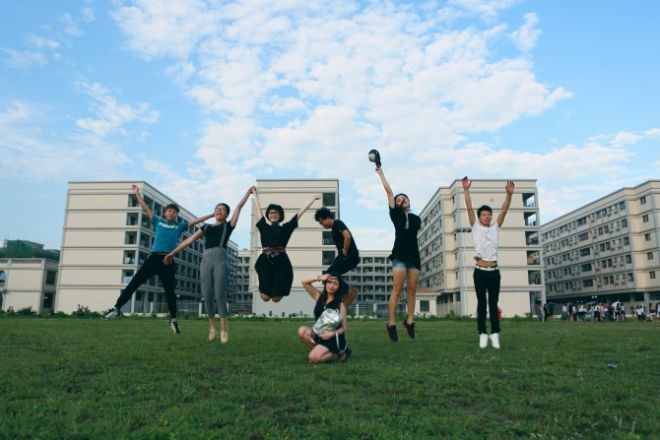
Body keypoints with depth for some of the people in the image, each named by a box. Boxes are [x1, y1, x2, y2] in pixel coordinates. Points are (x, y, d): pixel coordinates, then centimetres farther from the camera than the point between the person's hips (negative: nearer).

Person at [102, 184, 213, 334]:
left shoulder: (180, 225, 14)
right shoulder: (158, 221, 14)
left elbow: (196, 220, 14)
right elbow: (146, 208, 15)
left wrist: (212, 215, 13)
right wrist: (137, 193, 15)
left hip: (169, 261, 0)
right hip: (154, 257, 0)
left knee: (170, 291, 4)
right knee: (135, 282, 0)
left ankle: (173, 320, 14)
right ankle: (117, 307, 9)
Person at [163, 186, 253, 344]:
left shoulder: (228, 226, 16)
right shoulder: (206, 227, 23)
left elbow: (239, 206, 17)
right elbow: (190, 240, 19)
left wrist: (249, 192, 23)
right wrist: (173, 252, 15)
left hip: (220, 259, -3)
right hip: (206, 260, 3)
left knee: (220, 295, -14)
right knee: (207, 296, -3)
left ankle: (224, 329, -7)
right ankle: (212, 326, 13)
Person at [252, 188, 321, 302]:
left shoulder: (286, 228, 10)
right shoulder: (264, 227, 13)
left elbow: (300, 212, 10)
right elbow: (258, 209, 24)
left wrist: (314, 198, 13)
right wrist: (255, 194, 35)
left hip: (281, 262, -1)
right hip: (265, 262, 1)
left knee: (276, 299, -3)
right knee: (265, 297, -4)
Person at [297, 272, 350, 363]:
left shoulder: (340, 304, -9)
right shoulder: (319, 296, 3)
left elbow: (344, 328, -9)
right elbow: (304, 282, -1)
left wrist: (332, 334, -27)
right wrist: (320, 278, -12)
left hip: (333, 338, -5)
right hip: (319, 334, 5)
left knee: (314, 358, -24)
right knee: (302, 331, -22)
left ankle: (335, 354, 2)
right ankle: (320, 350, -4)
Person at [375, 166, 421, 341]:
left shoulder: (416, 218, 16)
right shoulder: (396, 214, 7)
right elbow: (389, 191, 6)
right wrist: (381, 173, 8)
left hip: (414, 256, 4)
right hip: (400, 256, -4)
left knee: (412, 290, 3)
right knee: (397, 290, -9)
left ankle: (409, 321, 12)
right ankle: (391, 324, -7)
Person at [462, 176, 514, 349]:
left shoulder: (495, 227, 10)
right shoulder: (475, 227, 5)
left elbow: (504, 210, -2)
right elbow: (469, 208, -5)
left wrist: (509, 194, -16)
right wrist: (466, 190, -16)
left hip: (494, 271, 2)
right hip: (480, 271, -2)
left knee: (493, 303, 6)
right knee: (481, 303, 2)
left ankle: (495, 334, 9)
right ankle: (483, 334, 7)